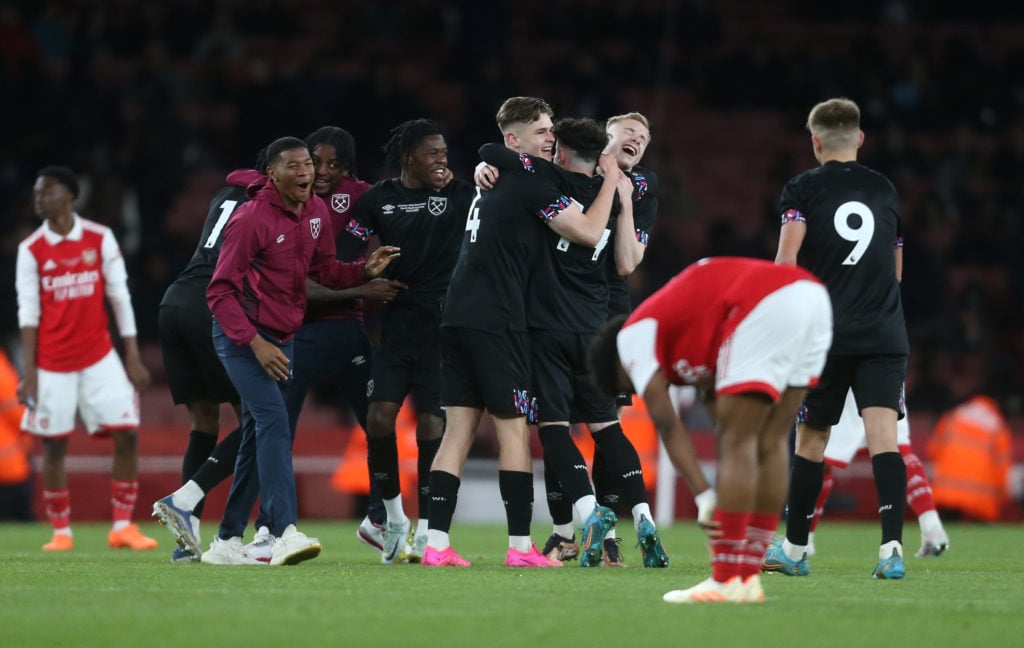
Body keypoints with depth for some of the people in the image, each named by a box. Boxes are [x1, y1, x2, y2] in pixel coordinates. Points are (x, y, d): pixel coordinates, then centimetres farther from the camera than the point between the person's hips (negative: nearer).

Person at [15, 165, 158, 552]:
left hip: (99, 358, 1)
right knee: (54, 445, 0)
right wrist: (28, 372, -8)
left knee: (127, 434, -7)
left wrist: (133, 356, -2)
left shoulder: (100, 239, 0)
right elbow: (28, 313, -2)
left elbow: (119, 297, 2)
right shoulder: (31, 251, -1)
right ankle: (61, 532, 11)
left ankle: (122, 527, 1)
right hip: (52, 363, -1)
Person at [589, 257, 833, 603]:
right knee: (770, 443, 13)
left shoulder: (633, 334, 13)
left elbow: (667, 425, 6)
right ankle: (749, 578, 15)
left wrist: (704, 497, 2)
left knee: (737, 442, -2)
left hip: (767, 307, -9)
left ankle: (727, 582, -3)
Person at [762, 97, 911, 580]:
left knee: (811, 440, 10)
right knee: (883, 436, -9)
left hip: (824, 336, -2)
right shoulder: (884, 190, 13)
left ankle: (794, 549, 22)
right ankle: (892, 548, -24)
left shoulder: (803, 189, 1)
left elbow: (785, 263, -11)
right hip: (884, 335, 2)